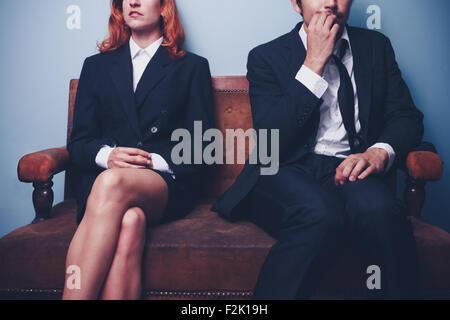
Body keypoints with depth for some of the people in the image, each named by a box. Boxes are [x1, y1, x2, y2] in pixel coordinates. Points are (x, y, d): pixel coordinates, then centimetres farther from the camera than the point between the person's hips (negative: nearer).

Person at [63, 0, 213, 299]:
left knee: (112, 183, -36)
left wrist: (156, 161, -12)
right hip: (102, 179, 2)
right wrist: (107, 154, -9)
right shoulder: (96, 66, 22)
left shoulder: (193, 67, 15)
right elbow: (78, 142, 14)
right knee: (130, 220, -35)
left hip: (168, 184, -1)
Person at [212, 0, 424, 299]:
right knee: (321, 214, -35)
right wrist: (314, 63, -8)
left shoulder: (376, 46, 18)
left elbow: (407, 116, 12)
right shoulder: (266, 56, 7)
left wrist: (380, 152, -12)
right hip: (287, 173, -2)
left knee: (378, 208, -33)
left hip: (349, 171, 2)